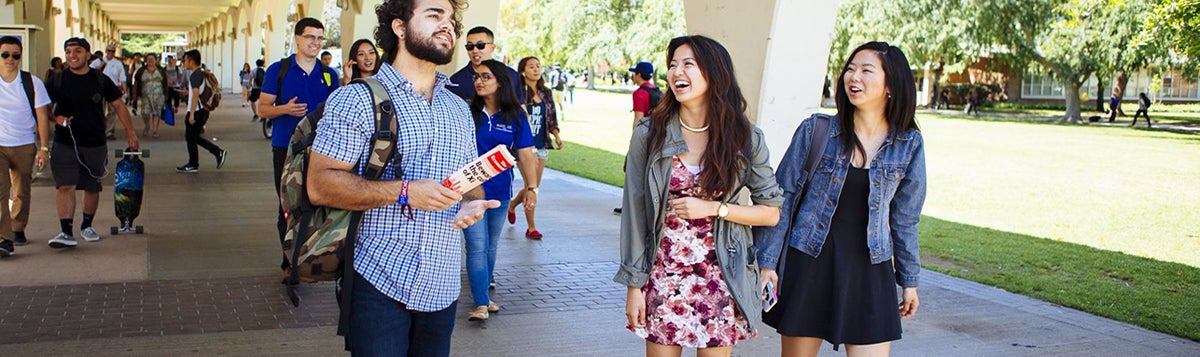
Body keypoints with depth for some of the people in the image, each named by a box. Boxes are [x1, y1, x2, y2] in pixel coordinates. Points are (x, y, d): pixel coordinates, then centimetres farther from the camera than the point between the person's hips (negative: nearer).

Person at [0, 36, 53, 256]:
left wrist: (44, 148, -2)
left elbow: (42, 117, 2)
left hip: (24, 146, 1)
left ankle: (18, 230, 31)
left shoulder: (32, 83, 0)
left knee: (21, 192, 11)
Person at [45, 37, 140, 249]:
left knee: (92, 187, 12)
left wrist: (130, 132, 6)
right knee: (65, 186, -14)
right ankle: (66, 233, -17)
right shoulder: (57, 81, 1)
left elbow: (118, 106, 10)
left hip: (95, 143, 1)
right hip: (65, 143, -1)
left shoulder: (100, 80, 2)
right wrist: (56, 118, -12)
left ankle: (87, 226, 33)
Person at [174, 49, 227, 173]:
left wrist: (191, 113, -24)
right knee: (195, 137, 16)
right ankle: (218, 152, 11)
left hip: (196, 111, -10)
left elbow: (196, 94, -23)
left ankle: (193, 165, 9)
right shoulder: (202, 73, 14)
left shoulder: (195, 75, -16)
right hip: (203, 110, 10)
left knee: (190, 138, 1)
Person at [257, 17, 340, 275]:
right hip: (287, 147, -2)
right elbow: (263, 109, 2)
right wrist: (285, 109, -18)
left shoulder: (328, 75, 11)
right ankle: (290, 262, 9)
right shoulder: (278, 70, 2)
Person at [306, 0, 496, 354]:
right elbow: (319, 184, -13)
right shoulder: (357, 99, -5)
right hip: (379, 283, -5)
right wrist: (404, 192, -22)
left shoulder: (459, 109, 16)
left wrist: (473, 203, -3)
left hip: (442, 286, 6)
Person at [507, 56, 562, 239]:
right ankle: (531, 227, 1)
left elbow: (552, 118, 16)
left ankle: (512, 205, 40)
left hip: (541, 145, 6)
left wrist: (556, 135, 0)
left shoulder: (546, 93, 10)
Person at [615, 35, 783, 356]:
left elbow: (771, 212, 1)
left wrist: (714, 208, -13)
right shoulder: (649, 134, -4)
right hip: (663, 277, 0)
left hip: (719, 280, 0)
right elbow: (634, 213, -2)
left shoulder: (745, 139, -3)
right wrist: (634, 284, -3)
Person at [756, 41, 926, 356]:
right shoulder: (815, 130, -4)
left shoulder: (909, 144, 1)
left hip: (869, 271, 1)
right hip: (808, 264, -1)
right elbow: (783, 197, -1)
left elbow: (904, 217, 11)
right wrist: (767, 262, -5)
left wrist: (909, 279, 15)